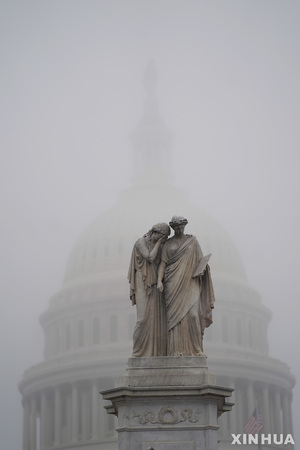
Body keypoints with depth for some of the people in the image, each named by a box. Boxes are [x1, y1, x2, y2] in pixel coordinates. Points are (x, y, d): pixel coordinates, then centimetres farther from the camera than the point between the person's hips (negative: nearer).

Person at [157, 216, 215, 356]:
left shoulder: (193, 241, 12)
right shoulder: (167, 244, 11)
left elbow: (200, 260, 12)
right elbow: (163, 263, 3)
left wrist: (202, 269, -10)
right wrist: (159, 280, -12)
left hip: (189, 283, 0)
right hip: (173, 284, 0)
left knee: (192, 313, -15)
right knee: (175, 316, -8)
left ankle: (194, 349, -9)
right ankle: (177, 350, -9)